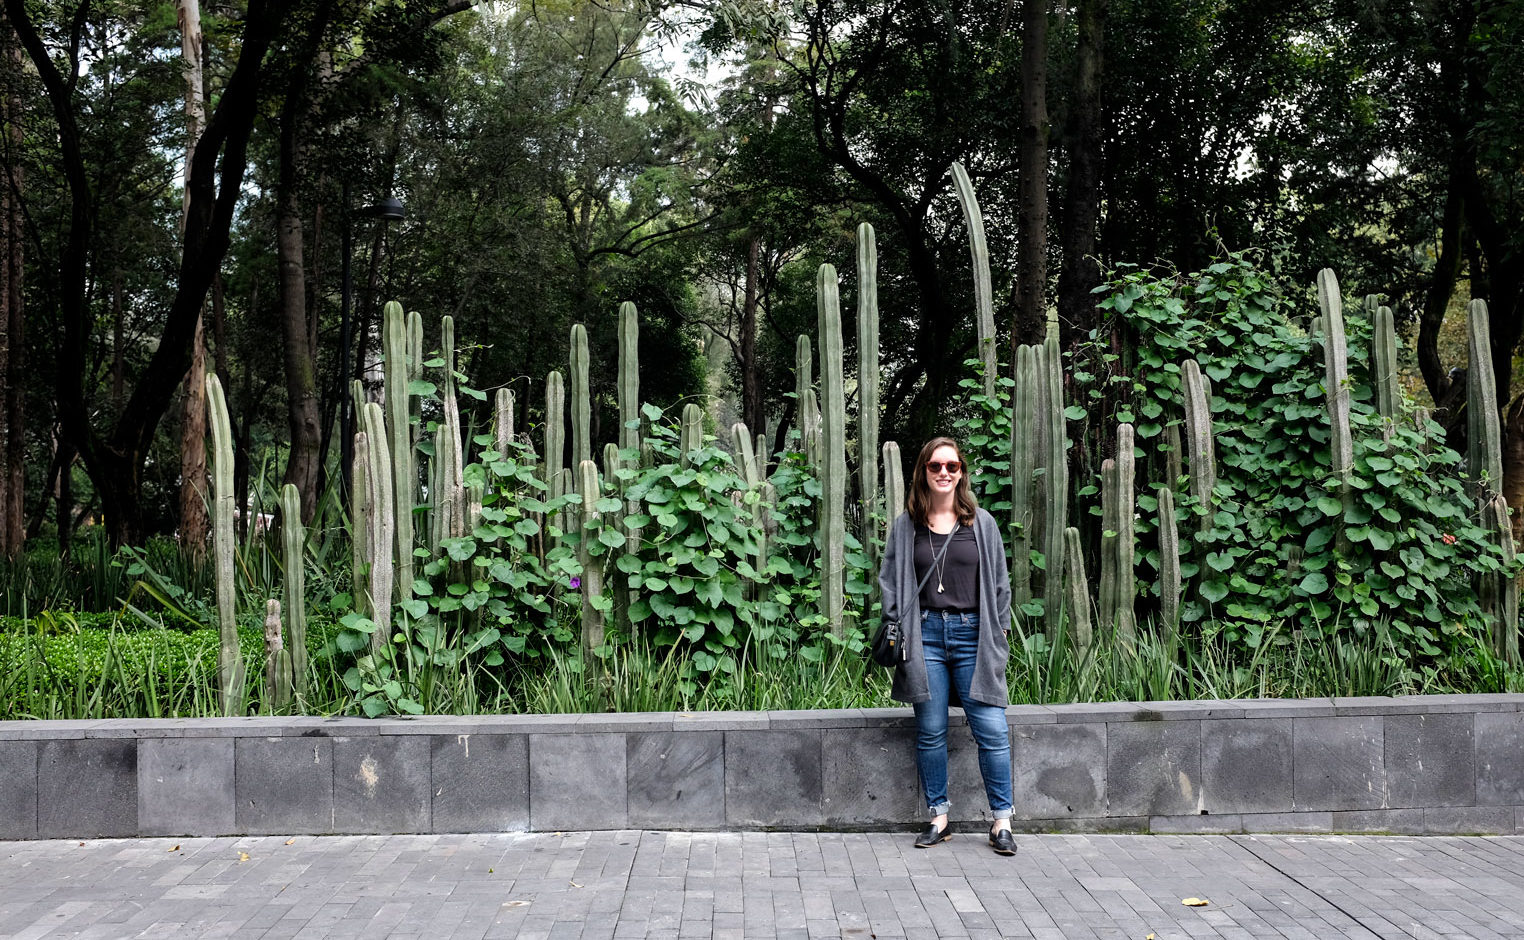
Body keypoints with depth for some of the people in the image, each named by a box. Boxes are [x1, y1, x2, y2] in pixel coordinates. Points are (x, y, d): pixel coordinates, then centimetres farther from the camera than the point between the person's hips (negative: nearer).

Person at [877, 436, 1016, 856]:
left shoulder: (981, 523, 9)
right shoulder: (906, 526, 8)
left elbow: (999, 582, 11)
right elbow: (890, 581, 10)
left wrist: (1000, 631, 5)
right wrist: (896, 631, 1)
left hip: (973, 634, 0)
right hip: (926, 635, 1)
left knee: (991, 730, -5)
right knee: (930, 732, 5)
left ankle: (1002, 821, 5)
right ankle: (939, 818, 16)